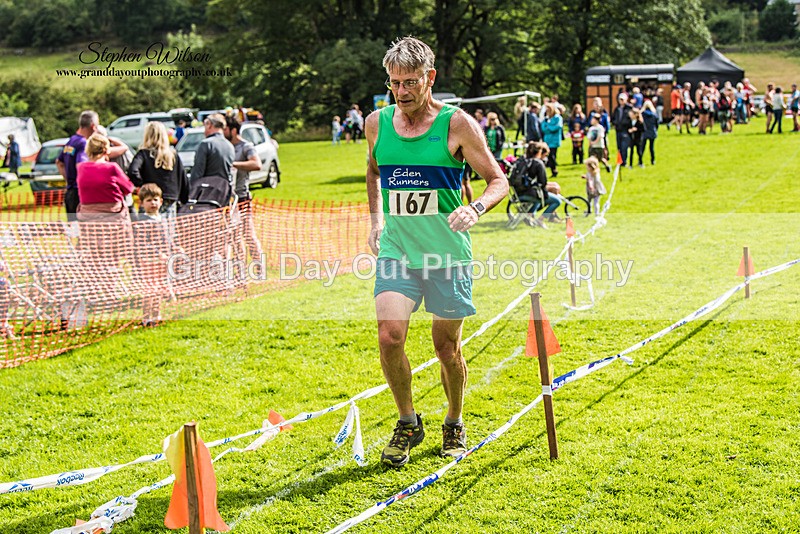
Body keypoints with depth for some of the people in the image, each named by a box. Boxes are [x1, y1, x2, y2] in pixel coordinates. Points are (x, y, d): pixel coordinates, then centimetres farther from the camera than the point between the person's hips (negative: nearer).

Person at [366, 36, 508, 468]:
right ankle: (408, 423, 8)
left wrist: (475, 209, -23)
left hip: (447, 253, -2)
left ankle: (454, 424, 31)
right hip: (396, 251, 2)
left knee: (447, 346, 6)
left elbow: (499, 181, -4)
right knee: (389, 336, -14)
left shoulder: (456, 124, -7)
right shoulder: (377, 123, 4)